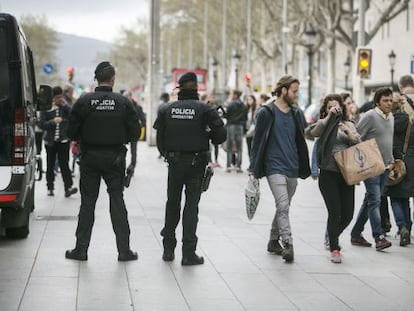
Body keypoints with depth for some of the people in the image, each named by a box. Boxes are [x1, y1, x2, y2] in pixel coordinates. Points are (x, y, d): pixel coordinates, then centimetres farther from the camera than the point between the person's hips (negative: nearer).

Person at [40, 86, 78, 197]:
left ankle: (68, 188, -15)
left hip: (63, 140, -1)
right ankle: (50, 188, 18)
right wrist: (53, 121, -20)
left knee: (64, 164, -10)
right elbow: (42, 124, -4)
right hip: (50, 141, 1)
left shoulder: (65, 107, 4)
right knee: (50, 165, 9)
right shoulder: (46, 108, 1)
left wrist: (65, 106, -13)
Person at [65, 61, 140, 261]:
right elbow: (134, 132, -4)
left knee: (87, 202, 7)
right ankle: (124, 250, 6)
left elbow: (72, 132, -6)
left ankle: (81, 249, 8)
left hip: (90, 156, 0)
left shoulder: (84, 101, -7)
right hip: (115, 157, 0)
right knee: (117, 201, 6)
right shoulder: (123, 102, -6)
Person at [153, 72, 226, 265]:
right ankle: (188, 253, -3)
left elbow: (160, 138, 2)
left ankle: (168, 249, 20)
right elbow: (220, 135, -9)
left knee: (172, 203, 16)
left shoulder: (167, 110, 1)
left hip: (174, 162, 2)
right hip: (196, 163, -2)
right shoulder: (204, 110, -7)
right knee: (191, 205, 1)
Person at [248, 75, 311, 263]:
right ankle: (288, 244, -22)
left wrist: (304, 168, 12)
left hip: (292, 169, 6)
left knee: (283, 207, 14)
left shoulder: (297, 114, 12)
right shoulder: (266, 113, -4)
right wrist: (253, 168, -5)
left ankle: (273, 241, 28)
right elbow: (257, 141, -3)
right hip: (274, 167, -6)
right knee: (283, 206, -17)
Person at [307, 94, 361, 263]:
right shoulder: (324, 124, 2)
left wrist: (349, 133, -15)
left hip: (347, 173, 4)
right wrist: (329, 117, -24)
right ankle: (334, 249, 2)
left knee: (348, 214, 5)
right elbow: (313, 132, -20)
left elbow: (359, 144, 2)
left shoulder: (349, 124, 13)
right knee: (335, 212, -10)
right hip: (328, 174, -4)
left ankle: (332, 238, 32)